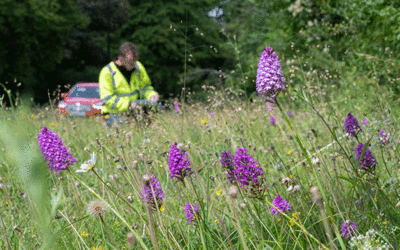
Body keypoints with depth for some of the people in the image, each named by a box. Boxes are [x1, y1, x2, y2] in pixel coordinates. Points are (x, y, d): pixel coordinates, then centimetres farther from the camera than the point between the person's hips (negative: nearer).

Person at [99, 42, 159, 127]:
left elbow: (145, 86, 17)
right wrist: (127, 104, -25)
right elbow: (107, 100, -14)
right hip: (115, 113, -6)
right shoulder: (107, 72, -11)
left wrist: (152, 95, -6)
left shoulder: (138, 67, 5)